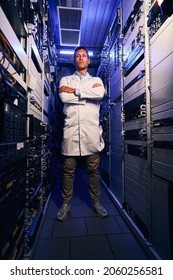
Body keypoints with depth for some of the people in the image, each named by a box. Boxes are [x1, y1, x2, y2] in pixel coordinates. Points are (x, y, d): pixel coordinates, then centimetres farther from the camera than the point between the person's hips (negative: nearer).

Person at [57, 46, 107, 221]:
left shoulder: (96, 80, 19)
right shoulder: (65, 80, 19)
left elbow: (100, 94, -5)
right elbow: (64, 97, -3)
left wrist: (74, 91, -3)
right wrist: (88, 93, -1)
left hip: (91, 131, 1)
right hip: (71, 130, 0)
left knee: (93, 169, 6)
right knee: (68, 170, 4)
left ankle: (96, 202, 23)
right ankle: (66, 204, 20)